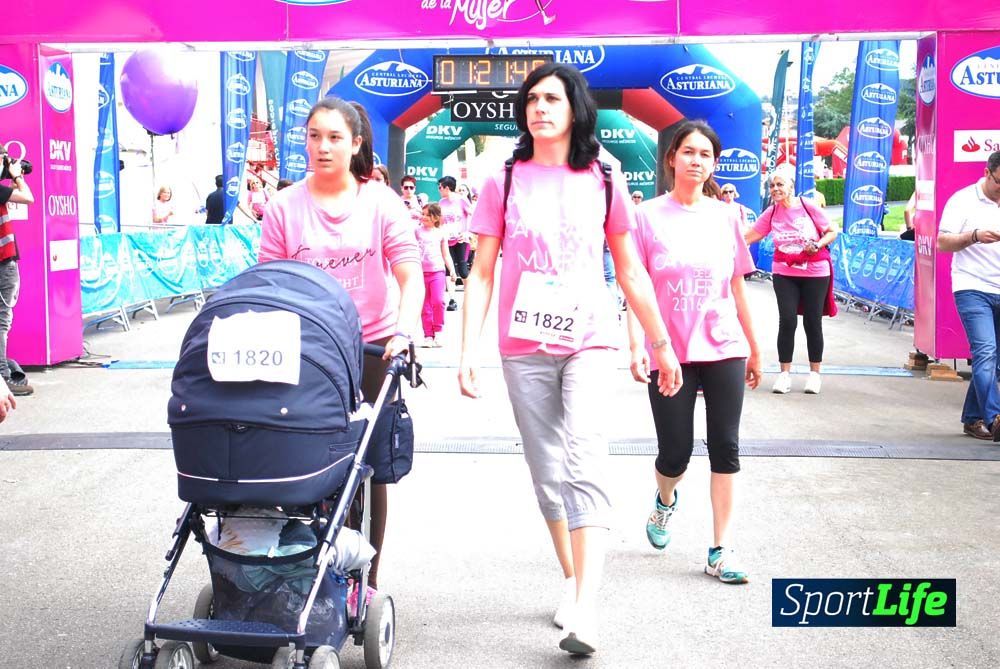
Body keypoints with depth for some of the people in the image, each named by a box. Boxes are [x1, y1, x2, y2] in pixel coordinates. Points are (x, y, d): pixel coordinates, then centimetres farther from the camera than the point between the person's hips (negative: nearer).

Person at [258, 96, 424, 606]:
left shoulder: (381, 202, -1)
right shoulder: (284, 208, 2)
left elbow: (410, 277, -9)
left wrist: (403, 330, -24)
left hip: (373, 349, 0)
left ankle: (365, 577, 18)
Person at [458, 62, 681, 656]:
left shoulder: (604, 183, 5)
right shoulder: (504, 184, 4)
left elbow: (631, 273, 10)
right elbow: (482, 274, 2)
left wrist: (662, 345, 11)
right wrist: (469, 349, -7)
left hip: (589, 342, -1)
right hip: (524, 348, 1)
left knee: (585, 463, -16)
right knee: (547, 472, 8)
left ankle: (585, 609, -18)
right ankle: (571, 581, 26)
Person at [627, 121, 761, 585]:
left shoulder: (726, 216, 7)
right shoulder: (648, 215, -1)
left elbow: (737, 289, 12)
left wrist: (754, 348, 15)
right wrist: (635, 345, -14)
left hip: (723, 349, 2)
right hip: (669, 353, -2)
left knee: (725, 449, 0)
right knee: (675, 454, 3)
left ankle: (720, 550, 11)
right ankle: (665, 500, 39)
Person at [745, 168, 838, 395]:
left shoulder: (808, 206, -9)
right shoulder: (771, 213, -1)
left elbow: (832, 232, -2)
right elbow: (749, 237, -2)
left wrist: (818, 245, -18)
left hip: (815, 273, -2)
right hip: (784, 273, 2)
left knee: (812, 322, 4)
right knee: (787, 321, -6)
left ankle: (815, 372, 18)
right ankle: (784, 372, 6)